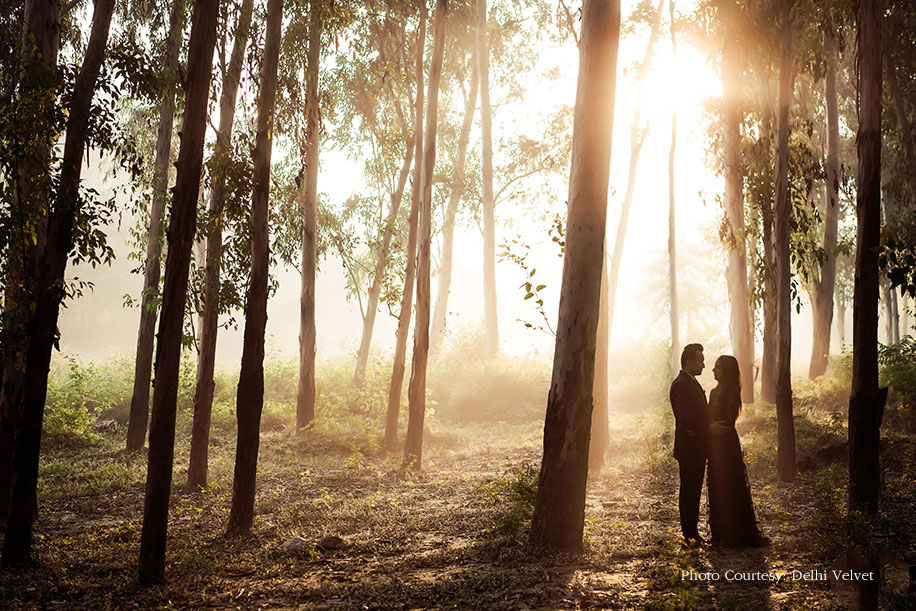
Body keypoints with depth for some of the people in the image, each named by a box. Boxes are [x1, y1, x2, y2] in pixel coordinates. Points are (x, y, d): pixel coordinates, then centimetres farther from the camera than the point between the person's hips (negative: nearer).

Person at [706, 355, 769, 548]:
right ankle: (721, 533, 19)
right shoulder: (715, 392, 13)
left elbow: (727, 423, -19)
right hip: (715, 446, 9)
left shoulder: (731, 393, -13)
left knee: (730, 489, -2)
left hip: (726, 445, -8)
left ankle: (736, 535, 6)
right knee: (717, 490, 11)